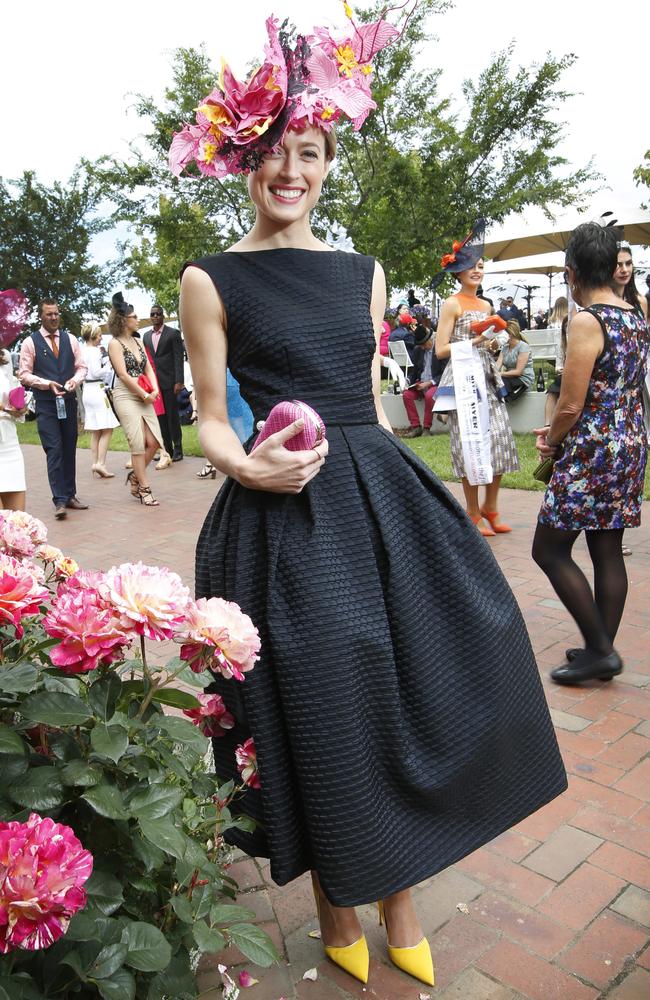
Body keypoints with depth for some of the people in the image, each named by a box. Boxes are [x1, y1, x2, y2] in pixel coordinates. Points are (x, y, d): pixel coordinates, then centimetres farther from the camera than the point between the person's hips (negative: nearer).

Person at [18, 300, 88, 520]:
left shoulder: (70, 339, 9)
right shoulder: (30, 342, -1)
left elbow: (81, 366, 11)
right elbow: (24, 374, -2)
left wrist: (75, 379, -10)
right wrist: (47, 384, -16)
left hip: (69, 401, 4)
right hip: (45, 404, -4)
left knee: (69, 450, 9)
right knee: (54, 450, -10)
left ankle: (70, 495, 19)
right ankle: (60, 500, -9)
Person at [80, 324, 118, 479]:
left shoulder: (82, 350, 12)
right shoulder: (94, 351, -12)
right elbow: (96, 372, -19)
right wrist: (109, 365, -6)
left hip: (87, 389, 9)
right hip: (96, 389, -9)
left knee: (95, 431, 12)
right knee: (106, 429, -6)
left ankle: (95, 463, 13)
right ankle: (100, 463, -14)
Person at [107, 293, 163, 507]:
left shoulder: (138, 341, 15)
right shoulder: (115, 344, -6)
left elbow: (148, 368, 12)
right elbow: (123, 375, -12)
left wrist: (154, 390, -5)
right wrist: (145, 395, -9)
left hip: (144, 397, 6)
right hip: (125, 396, -6)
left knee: (154, 441, -1)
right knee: (138, 443, -6)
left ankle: (135, 476, 21)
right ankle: (144, 488, 2)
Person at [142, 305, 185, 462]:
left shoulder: (173, 333, -1)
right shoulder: (146, 336, 15)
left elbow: (179, 358, -6)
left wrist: (179, 381, -14)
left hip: (169, 381, -5)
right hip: (153, 382, 5)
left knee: (172, 416, -2)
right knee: (160, 417, 7)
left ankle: (177, 450, 5)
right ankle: (167, 449, 13)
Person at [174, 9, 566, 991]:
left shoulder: (363, 272, 13)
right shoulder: (212, 280, 0)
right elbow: (212, 422, 0)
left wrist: (393, 490, 13)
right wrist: (247, 466, -21)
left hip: (381, 499, 5)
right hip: (285, 518, -4)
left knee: (412, 700, 8)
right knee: (324, 723, 2)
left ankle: (401, 905, 32)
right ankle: (337, 911, 31)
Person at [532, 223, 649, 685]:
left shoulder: (587, 321, -17)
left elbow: (571, 406, -19)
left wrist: (551, 441, 1)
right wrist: (560, 432, 15)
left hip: (592, 454, -9)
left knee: (550, 550, 1)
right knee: (608, 551, 13)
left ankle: (600, 650, 5)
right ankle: (603, 651, 23)